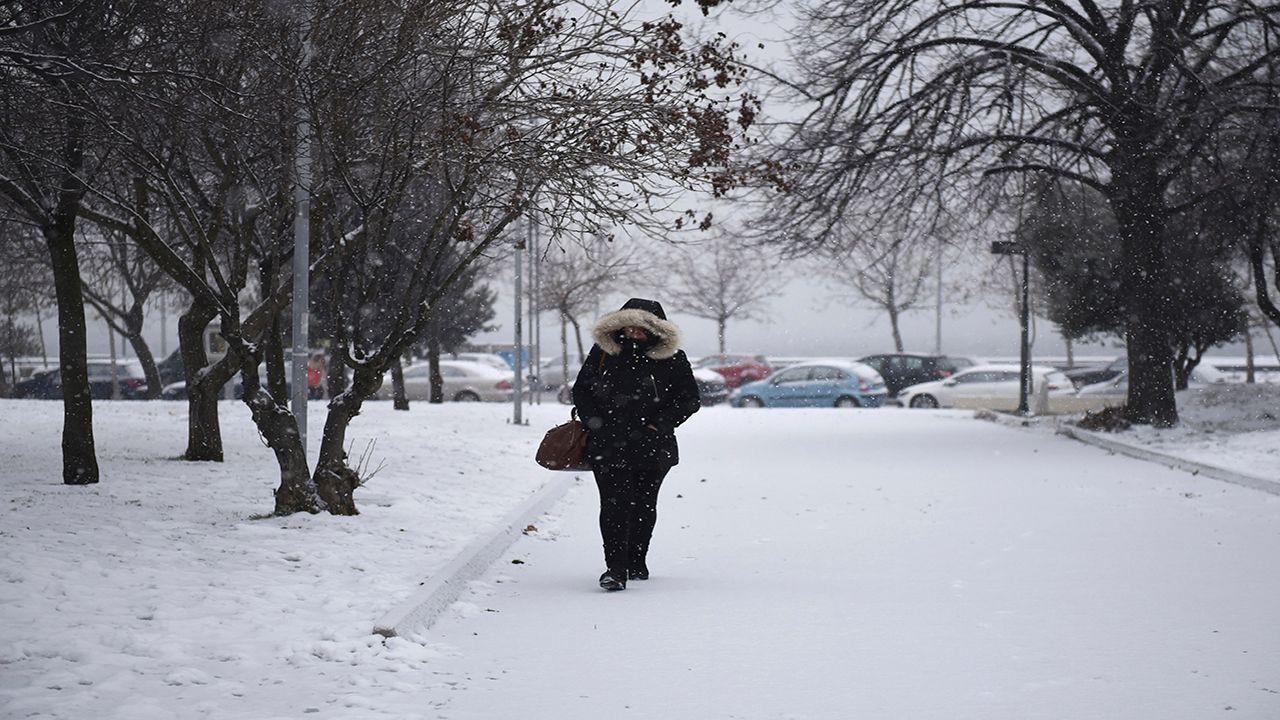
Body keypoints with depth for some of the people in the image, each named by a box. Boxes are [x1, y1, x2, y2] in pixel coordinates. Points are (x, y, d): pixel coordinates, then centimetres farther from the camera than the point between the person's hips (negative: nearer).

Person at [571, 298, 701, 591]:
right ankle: (616, 568, -17)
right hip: (608, 444, -1)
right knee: (615, 502, -13)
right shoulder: (602, 353, 3)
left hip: (653, 446, 1)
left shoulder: (673, 359, 0)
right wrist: (595, 424, -1)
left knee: (644, 504, 9)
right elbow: (581, 391, 12)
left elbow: (690, 399, 5)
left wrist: (659, 425, -6)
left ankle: (637, 561, 28)